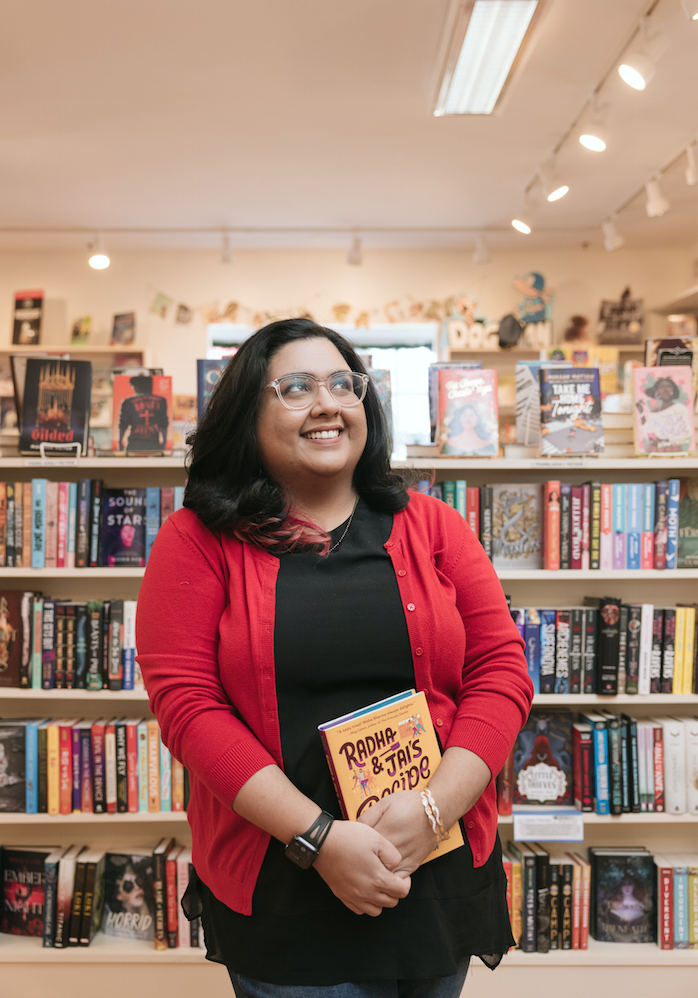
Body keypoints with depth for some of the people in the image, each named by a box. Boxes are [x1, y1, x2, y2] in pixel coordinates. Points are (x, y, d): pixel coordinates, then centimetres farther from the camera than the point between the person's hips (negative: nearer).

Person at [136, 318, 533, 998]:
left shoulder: (432, 527, 3)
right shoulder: (198, 540, -4)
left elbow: (501, 671, 0)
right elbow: (185, 701, -11)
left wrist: (434, 807, -14)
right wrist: (318, 837, -18)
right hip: (278, 887, -2)